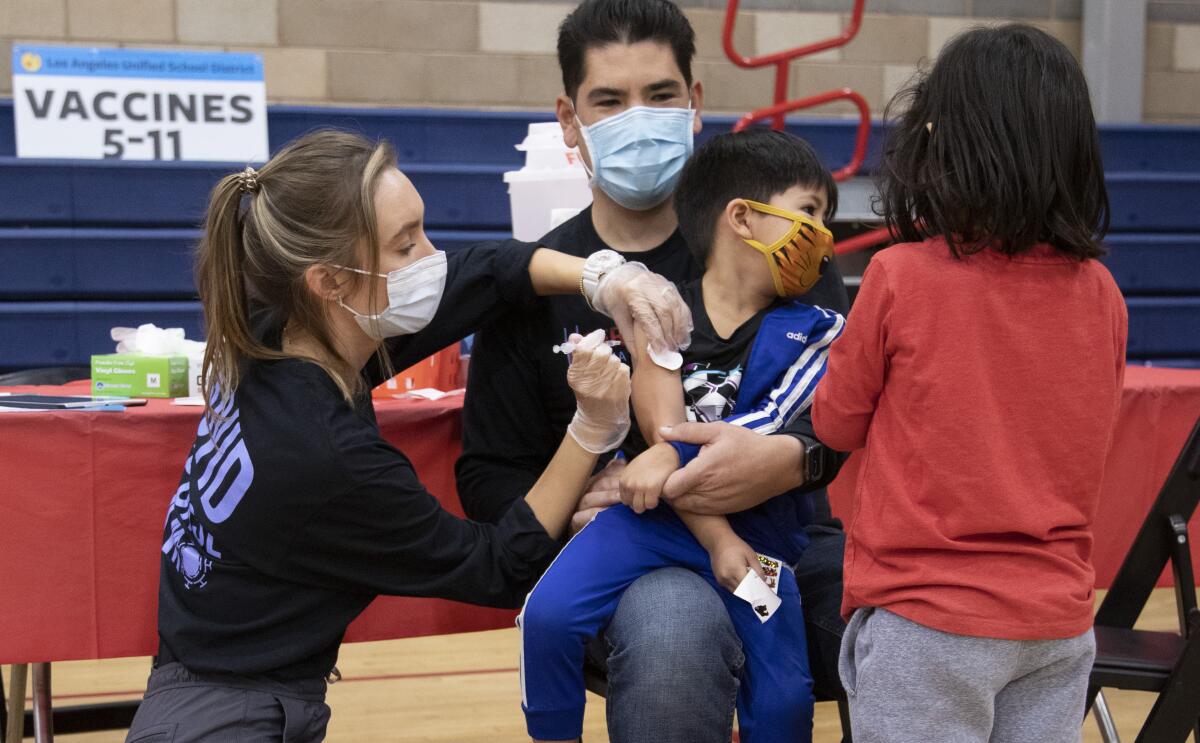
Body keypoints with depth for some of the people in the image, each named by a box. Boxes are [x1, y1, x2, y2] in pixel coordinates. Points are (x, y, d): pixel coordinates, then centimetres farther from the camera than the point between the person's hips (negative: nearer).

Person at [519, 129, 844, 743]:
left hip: (758, 530, 0)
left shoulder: (814, 333, 1)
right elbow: (660, 429, -9)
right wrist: (717, 540, -17)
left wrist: (677, 454, -26)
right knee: (548, 616, -17)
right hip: (656, 515, 0)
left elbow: (776, 422, -14)